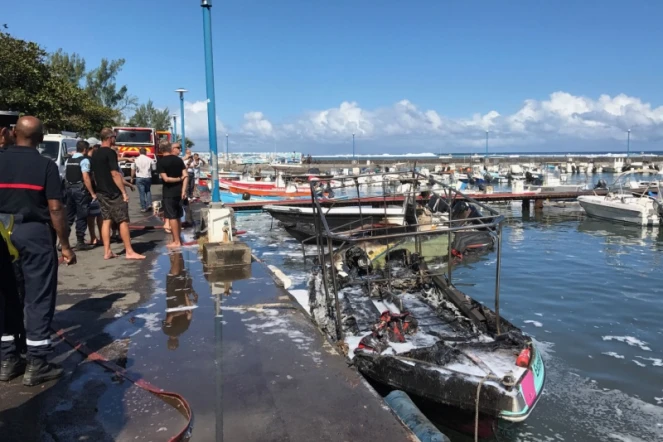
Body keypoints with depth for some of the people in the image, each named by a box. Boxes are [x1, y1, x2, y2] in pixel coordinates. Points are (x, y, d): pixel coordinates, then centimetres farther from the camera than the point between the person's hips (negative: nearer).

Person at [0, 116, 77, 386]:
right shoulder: (45, 165, -8)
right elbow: (55, 208, -12)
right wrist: (65, 245, -6)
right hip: (35, 234, -4)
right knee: (38, 298, 2)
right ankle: (36, 364, 7)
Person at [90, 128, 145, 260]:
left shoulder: (95, 154, 12)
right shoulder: (110, 152, -13)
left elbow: (95, 175, 17)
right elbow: (114, 174, -18)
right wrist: (124, 192, -16)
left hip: (101, 192, 8)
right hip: (114, 193, -8)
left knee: (106, 220, 8)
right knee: (123, 221, -4)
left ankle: (107, 252, 8)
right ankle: (129, 251, -2)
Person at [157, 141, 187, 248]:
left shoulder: (161, 162, -7)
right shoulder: (179, 160, 5)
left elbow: (165, 178, -15)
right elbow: (185, 175, -3)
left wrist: (179, 179, -2)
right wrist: (183, 190, -5)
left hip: (169, 192, -5)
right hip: (178, 191, 5)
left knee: (171, 217, -1)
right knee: (178, 216, 14)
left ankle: (176, 241, 1)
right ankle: (178, 239, 22)